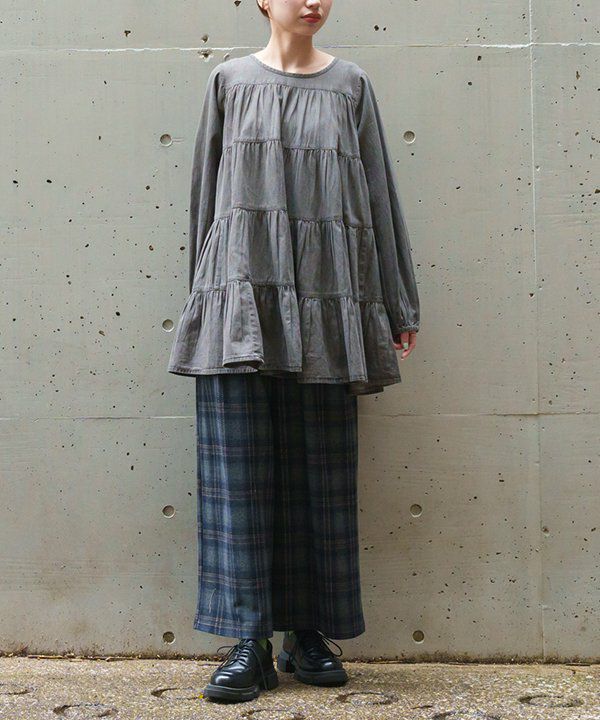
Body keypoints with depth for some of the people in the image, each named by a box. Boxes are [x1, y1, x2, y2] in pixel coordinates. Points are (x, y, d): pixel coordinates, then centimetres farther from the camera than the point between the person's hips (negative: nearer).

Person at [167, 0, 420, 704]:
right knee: (239, 467, -3)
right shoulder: (230, 80, 11)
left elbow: (378, 193, 11)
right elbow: (206, 189, 12)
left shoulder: (350, 84, 12)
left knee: (320, 470, 3)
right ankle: (250, 641, 3)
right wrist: (205, 296, 9)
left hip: (325, 296, 1)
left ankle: (309, 633, 13)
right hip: (243, 287, 0)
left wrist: (396, 307, 8)